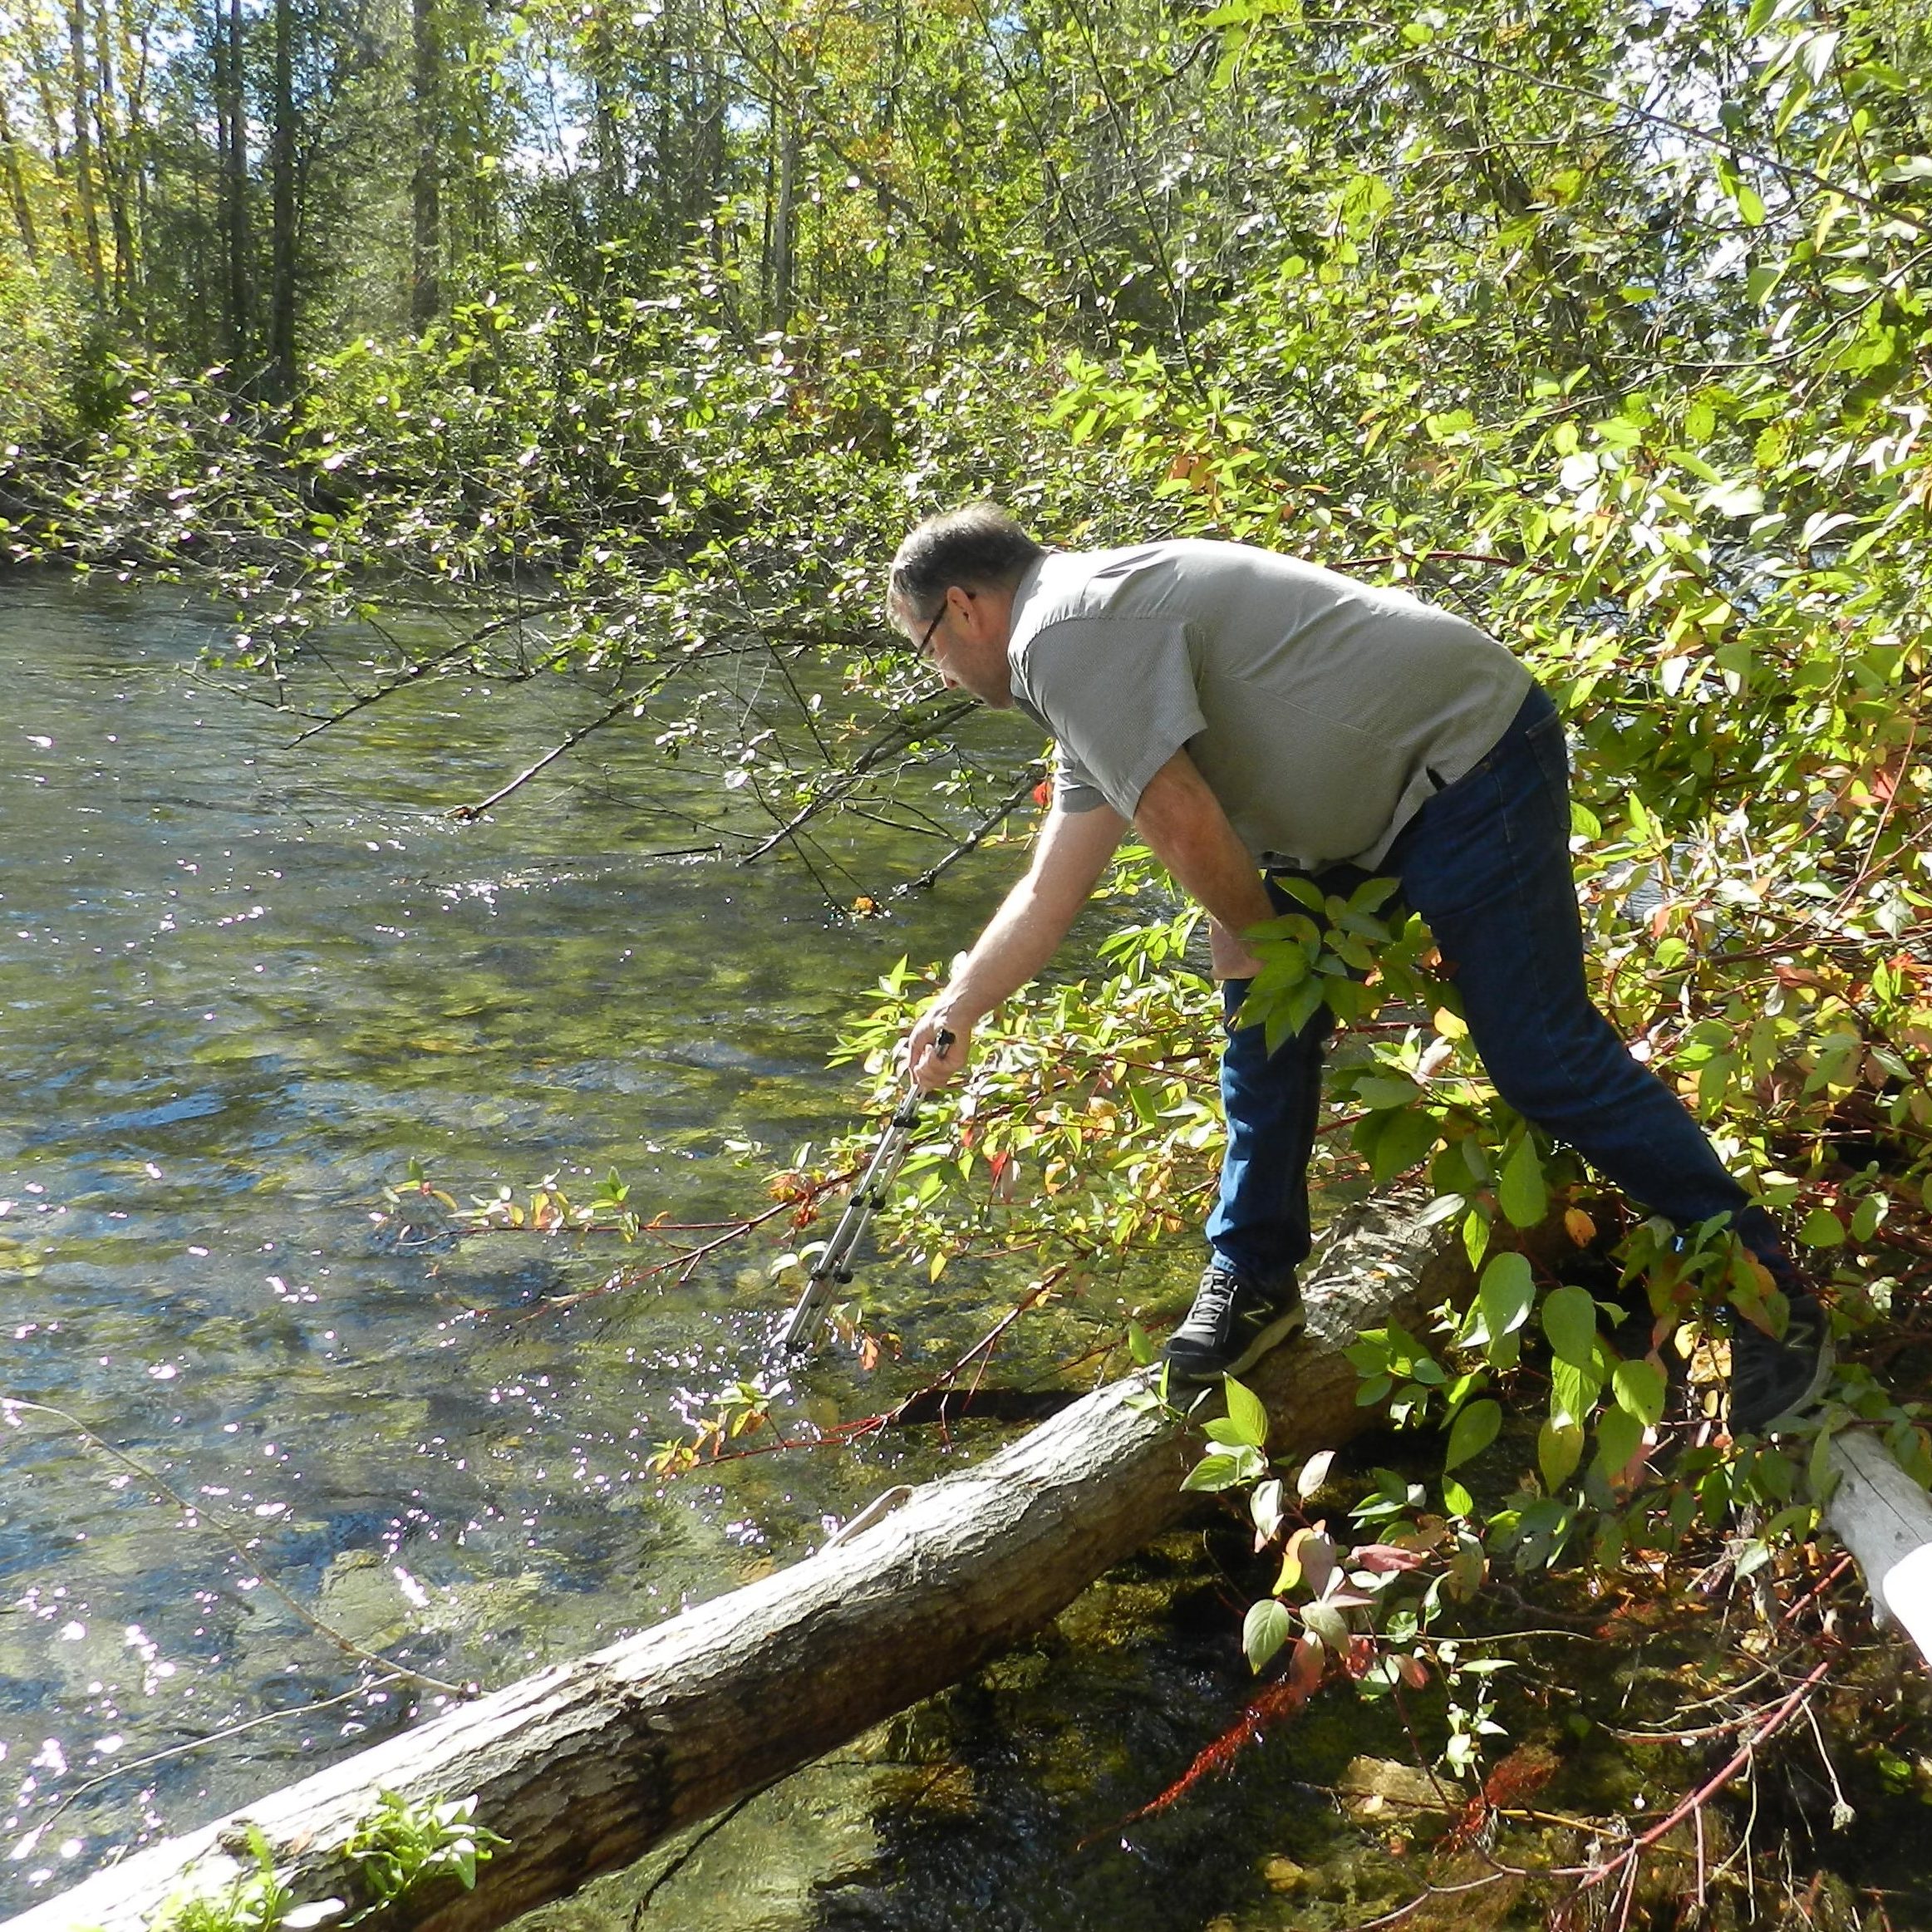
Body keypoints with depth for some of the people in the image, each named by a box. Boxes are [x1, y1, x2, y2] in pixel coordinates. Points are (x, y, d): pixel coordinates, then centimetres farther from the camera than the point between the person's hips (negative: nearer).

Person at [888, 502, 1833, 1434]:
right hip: (1371, 795, 10)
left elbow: (1181, 822, -23)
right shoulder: (1079, 636, 16)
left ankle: (1767, 1289, 5)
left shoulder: (1064, 632, -18)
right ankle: (1252, 1275, 21)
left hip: (1465, 760, -10)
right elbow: (1048, 893, 20)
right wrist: (956, 1013, 24)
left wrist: (1253, 932, -4)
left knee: (1543, 1056, -9)